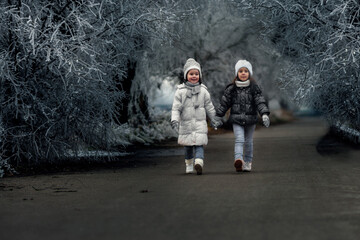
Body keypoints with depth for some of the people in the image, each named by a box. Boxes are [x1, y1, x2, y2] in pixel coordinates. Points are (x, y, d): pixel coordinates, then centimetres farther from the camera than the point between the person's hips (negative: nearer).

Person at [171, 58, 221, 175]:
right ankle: (189, 164, 28)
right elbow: (176, 107, -3)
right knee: (188, 146, 10)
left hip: (200, 123, 0)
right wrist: (174, 120, -15)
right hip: (186, 123, 0)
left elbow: (209, 107, 14)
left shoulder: (203, 91, 5)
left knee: (199, 145, -13)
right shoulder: (180, 91, -1)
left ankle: (199, 163, -27)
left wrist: (214, 119, 18)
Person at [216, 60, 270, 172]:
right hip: (236, 120, -1)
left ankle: (248, 162, 24)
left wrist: (264, 114, -20)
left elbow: (260, 101, -7)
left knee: (248, 142, 11)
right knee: (239, 140, -16)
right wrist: (217, 116, 7)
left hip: (250, 120, 1)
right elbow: (224, 103, 7)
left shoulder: (254, 88, 0)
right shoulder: (231, 88, 1)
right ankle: (238, 160, -32)